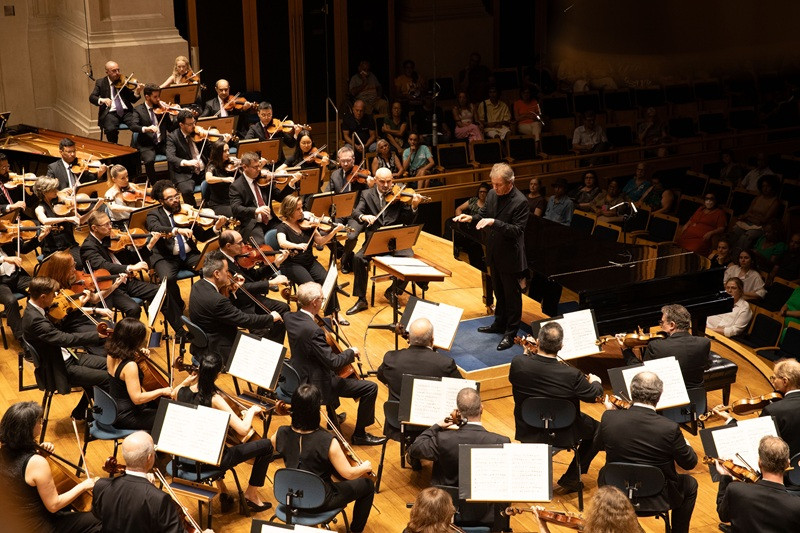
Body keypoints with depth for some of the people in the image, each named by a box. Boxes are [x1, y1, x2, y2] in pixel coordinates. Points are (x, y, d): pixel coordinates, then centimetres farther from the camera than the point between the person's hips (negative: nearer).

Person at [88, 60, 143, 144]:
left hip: (126, 111, 2)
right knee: (111, 129, -32)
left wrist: (137, 92, -15)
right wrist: (102, 100, -21)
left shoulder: (123, 81, 12)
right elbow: (92, 98, 0)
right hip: (111, 113, -1)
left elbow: (132, 99, 7)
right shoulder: (101, 82, 10)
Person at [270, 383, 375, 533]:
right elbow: (349, 474, -21)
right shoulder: (327, 442, -32)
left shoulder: (282, 434, -17)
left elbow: (272, 443, 8)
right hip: (320, 501, -5)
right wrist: (365, 467, -3)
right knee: (367, 486, 16)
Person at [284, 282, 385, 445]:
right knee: (371, 388, -6)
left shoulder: (289, 317, -6)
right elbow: (333, 362, -27)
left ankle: (333, 416, 50)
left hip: (300, 376, 10)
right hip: (317, 384, -10)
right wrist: (351, 352, -10)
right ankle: (360, 434, 9)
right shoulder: (313, 331, -32)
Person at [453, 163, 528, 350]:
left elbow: (517, 230, -26)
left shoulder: (520, 202, -22)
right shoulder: (492, 194, 0)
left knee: (512, 295, 6)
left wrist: (494, 222, -35)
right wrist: (471, 218, -9)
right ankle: (500, 324, 39)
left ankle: (511, 333, 16)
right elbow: (484, 214, 12)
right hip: (494, 253, 7)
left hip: (510, 256, -7)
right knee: (499, 292, 23)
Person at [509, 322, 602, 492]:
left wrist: (528, 354, 15)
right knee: (598, 429, 23)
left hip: (527, 432, 4)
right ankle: (571, 478, 25)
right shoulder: (572, 375, -28)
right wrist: (596, 383, 14)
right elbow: (592, 396, -9)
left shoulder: (518, 363, -22)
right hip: (562, 435, -3)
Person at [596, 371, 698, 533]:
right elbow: (689, 463, -9)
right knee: (690, 485, 28)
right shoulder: (670, 428, -25)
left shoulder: (609, 418, -19)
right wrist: (685, 444, 13)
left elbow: (599, 445, 3)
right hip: (657, 499, -2)